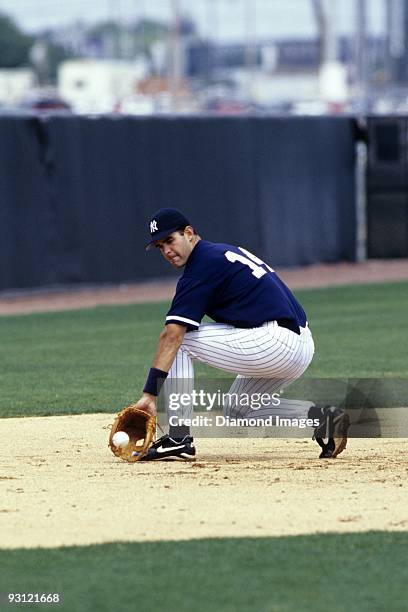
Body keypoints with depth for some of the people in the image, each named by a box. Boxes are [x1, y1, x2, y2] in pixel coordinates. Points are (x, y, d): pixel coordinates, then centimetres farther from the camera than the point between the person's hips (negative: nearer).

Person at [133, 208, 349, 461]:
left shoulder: (202, 265, -7)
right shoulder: (227, 252, 22)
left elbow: (172, 336, -14)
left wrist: (150, 393, -18)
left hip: (275, 343, -10)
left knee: (178, 341, -2)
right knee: (237, 409, 26)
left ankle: (179, 438, -5)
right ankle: (321, 417, 9)